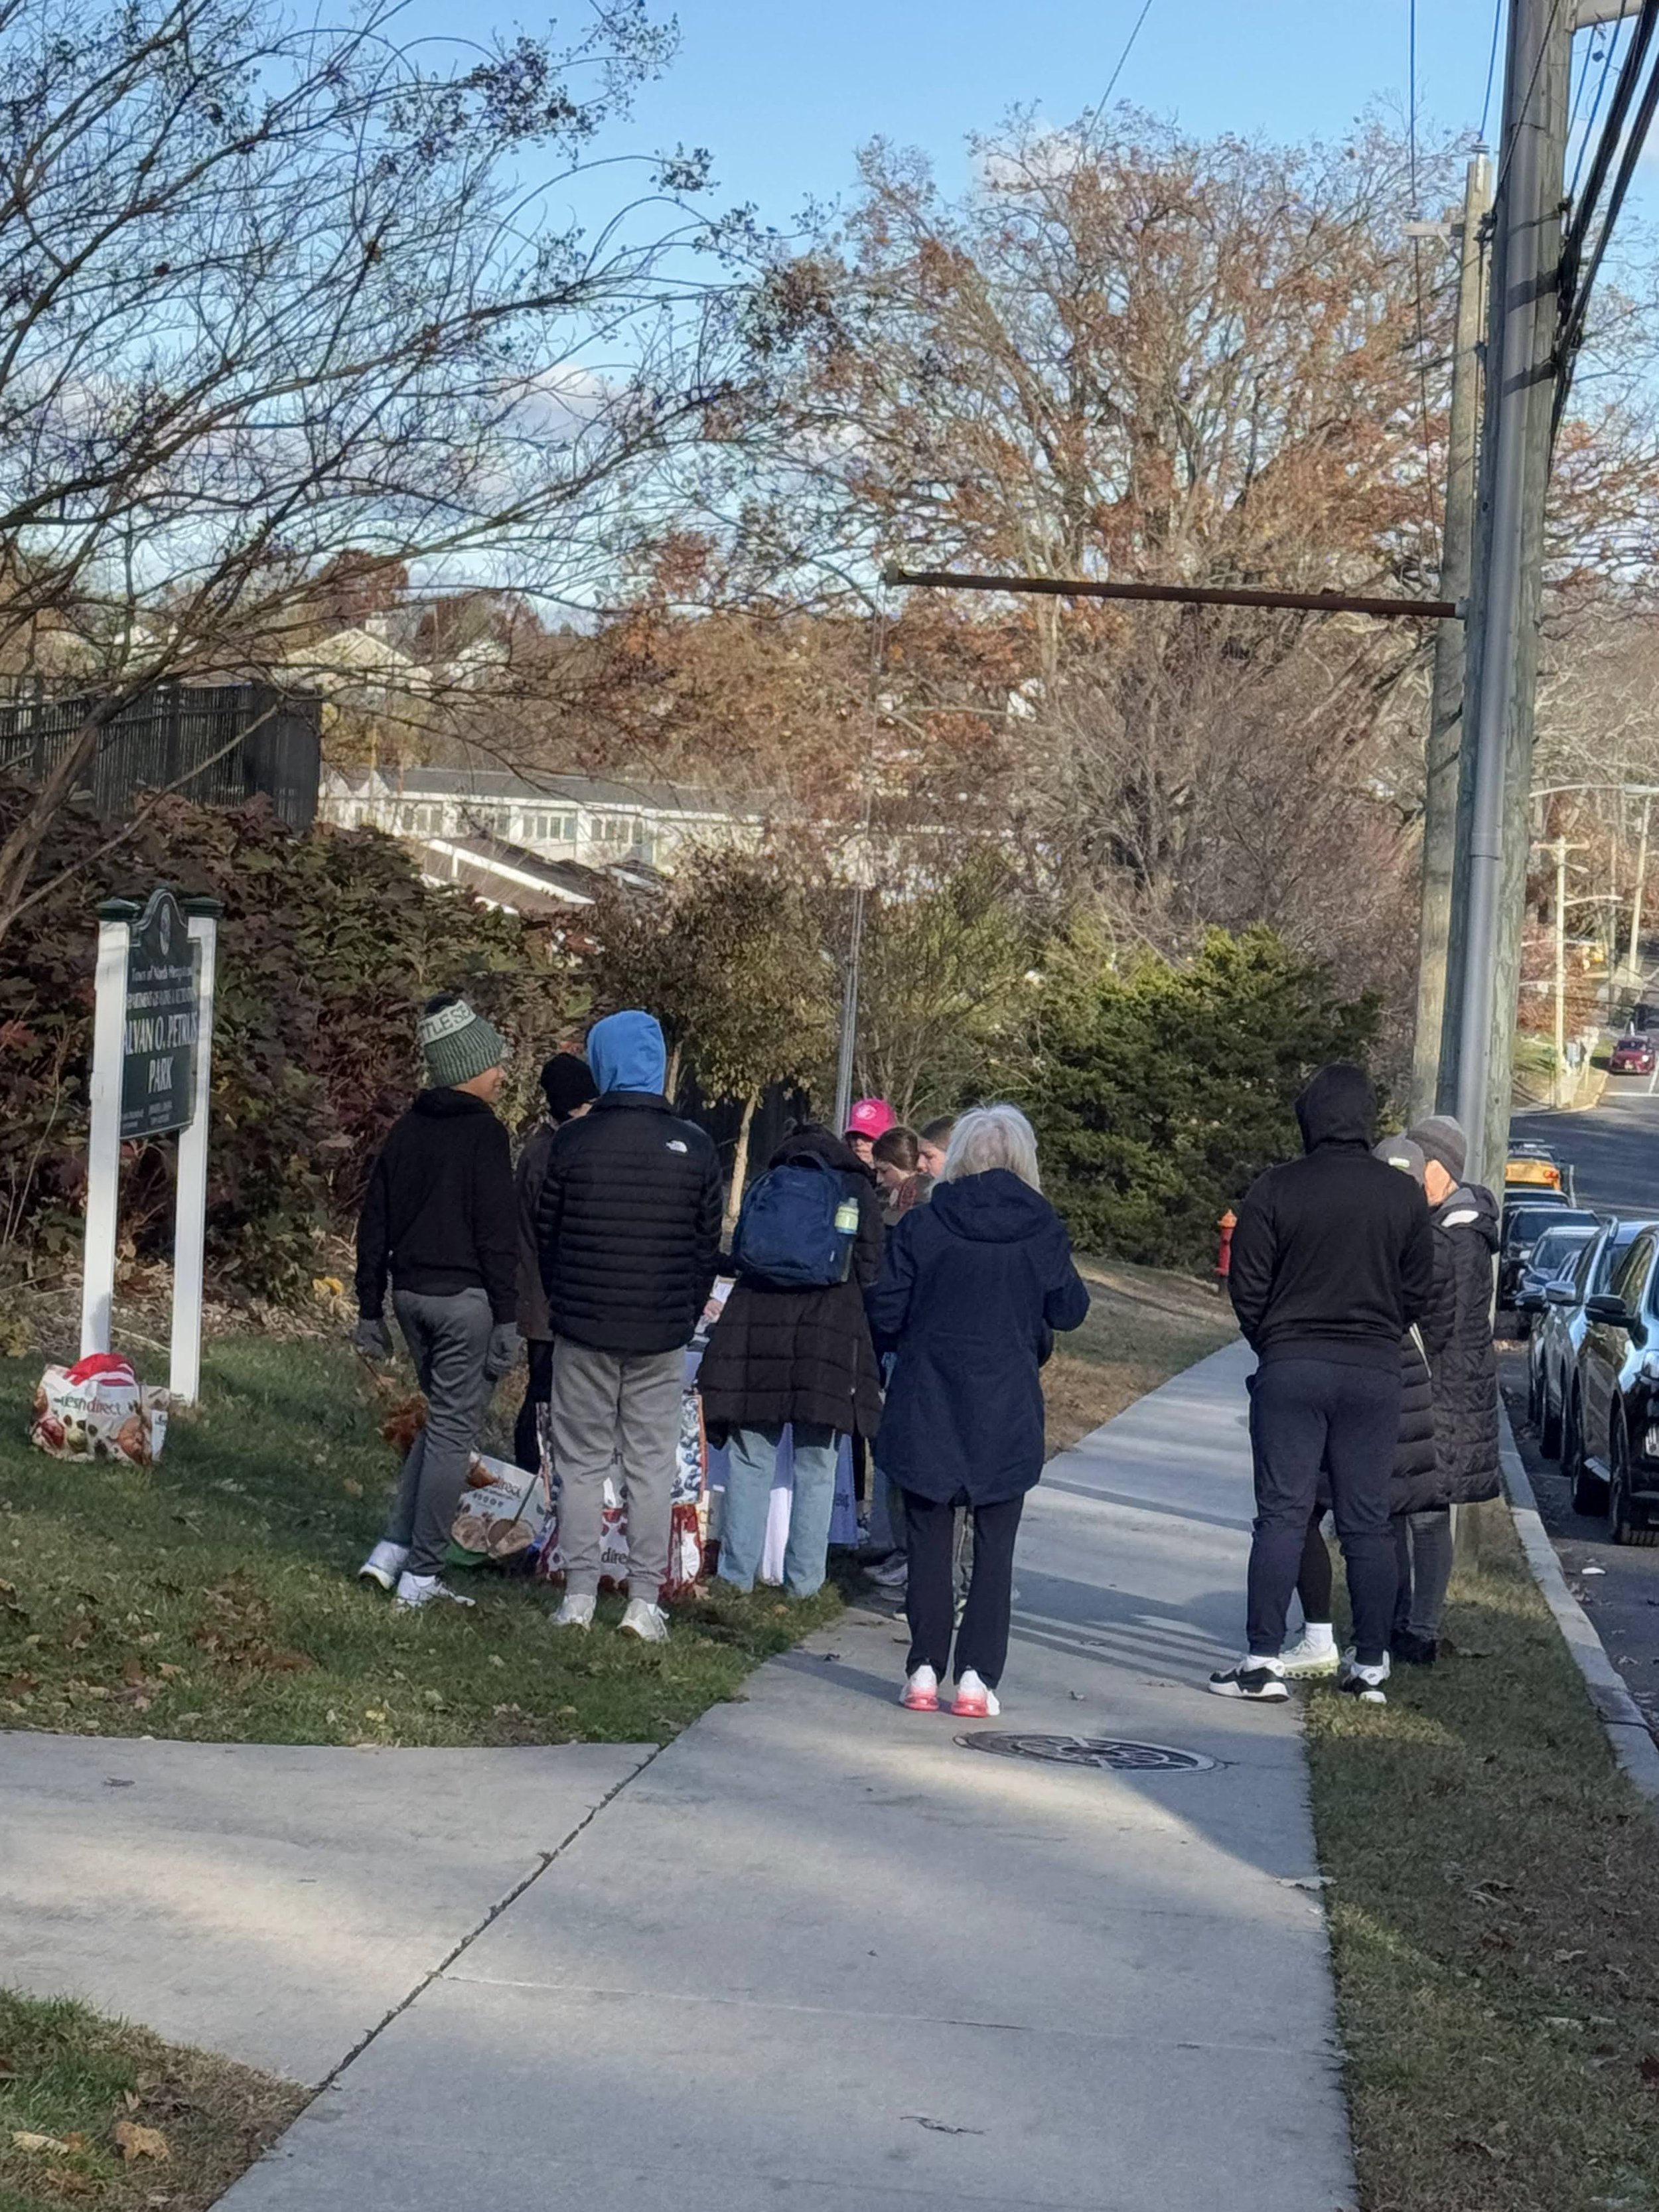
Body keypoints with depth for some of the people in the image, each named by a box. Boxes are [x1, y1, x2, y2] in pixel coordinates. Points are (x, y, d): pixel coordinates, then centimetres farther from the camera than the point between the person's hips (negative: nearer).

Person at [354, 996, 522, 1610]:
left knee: (441, 1422, 20)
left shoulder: (406, 1131, 11)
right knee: (453, 1432, 0)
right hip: (465, 1299, -7)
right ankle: (420, 1576, 2)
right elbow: (498, 1235, -15)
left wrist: (371, 1310, 19)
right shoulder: (483, 1134, -11)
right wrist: (506, 1319, -12)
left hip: (411, 1294, 7)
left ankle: (393, 1548, 11)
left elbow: (374, 1226, 14)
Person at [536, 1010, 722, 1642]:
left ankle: (579, 1596, 7)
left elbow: (546, 1238, 2)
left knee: (581, 1464, 7)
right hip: (662, 1336, 1)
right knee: (652, 1466, 6)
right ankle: (645, 1600, 5)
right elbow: (707, 1247, 5)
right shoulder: (694, 1149, -2)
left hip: (583, 1330, -1)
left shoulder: (572, 1143, -6)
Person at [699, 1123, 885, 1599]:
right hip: (830, 1338, -1)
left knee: (750, 1462, 6)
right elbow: (869, 1269, 4)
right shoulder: (858, 1193, 10)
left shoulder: (765, 1187, 14)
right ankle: (803, 1580, 6)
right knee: (816, 1470, 5)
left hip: (758, 1328, 1)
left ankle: (738, 1573, 8)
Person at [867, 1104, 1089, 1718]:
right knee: (994, 1544, 7)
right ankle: (976, 1675, 2)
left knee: (929, 1537, 9)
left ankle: (925, 1671, 7)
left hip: (928, 1407, 0)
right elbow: (1069, 1311, 3)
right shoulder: (1042, 1229, -4)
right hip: (1008, 1412, 0)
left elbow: (884, 1311, -4)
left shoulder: (922, 1224, -6)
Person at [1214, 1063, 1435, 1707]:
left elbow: (1247, 1289, -3)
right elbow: (1419, 1292, 6)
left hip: (1291, 1367, -2)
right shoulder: (1403, 1195, 1)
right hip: (1375, 1372, 2)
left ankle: (1264, 1660, -4)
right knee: (1367, 1521, 7)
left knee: (1281, 1514, 0)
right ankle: (1371, 1665, 9)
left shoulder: (1275, 1190, -6)